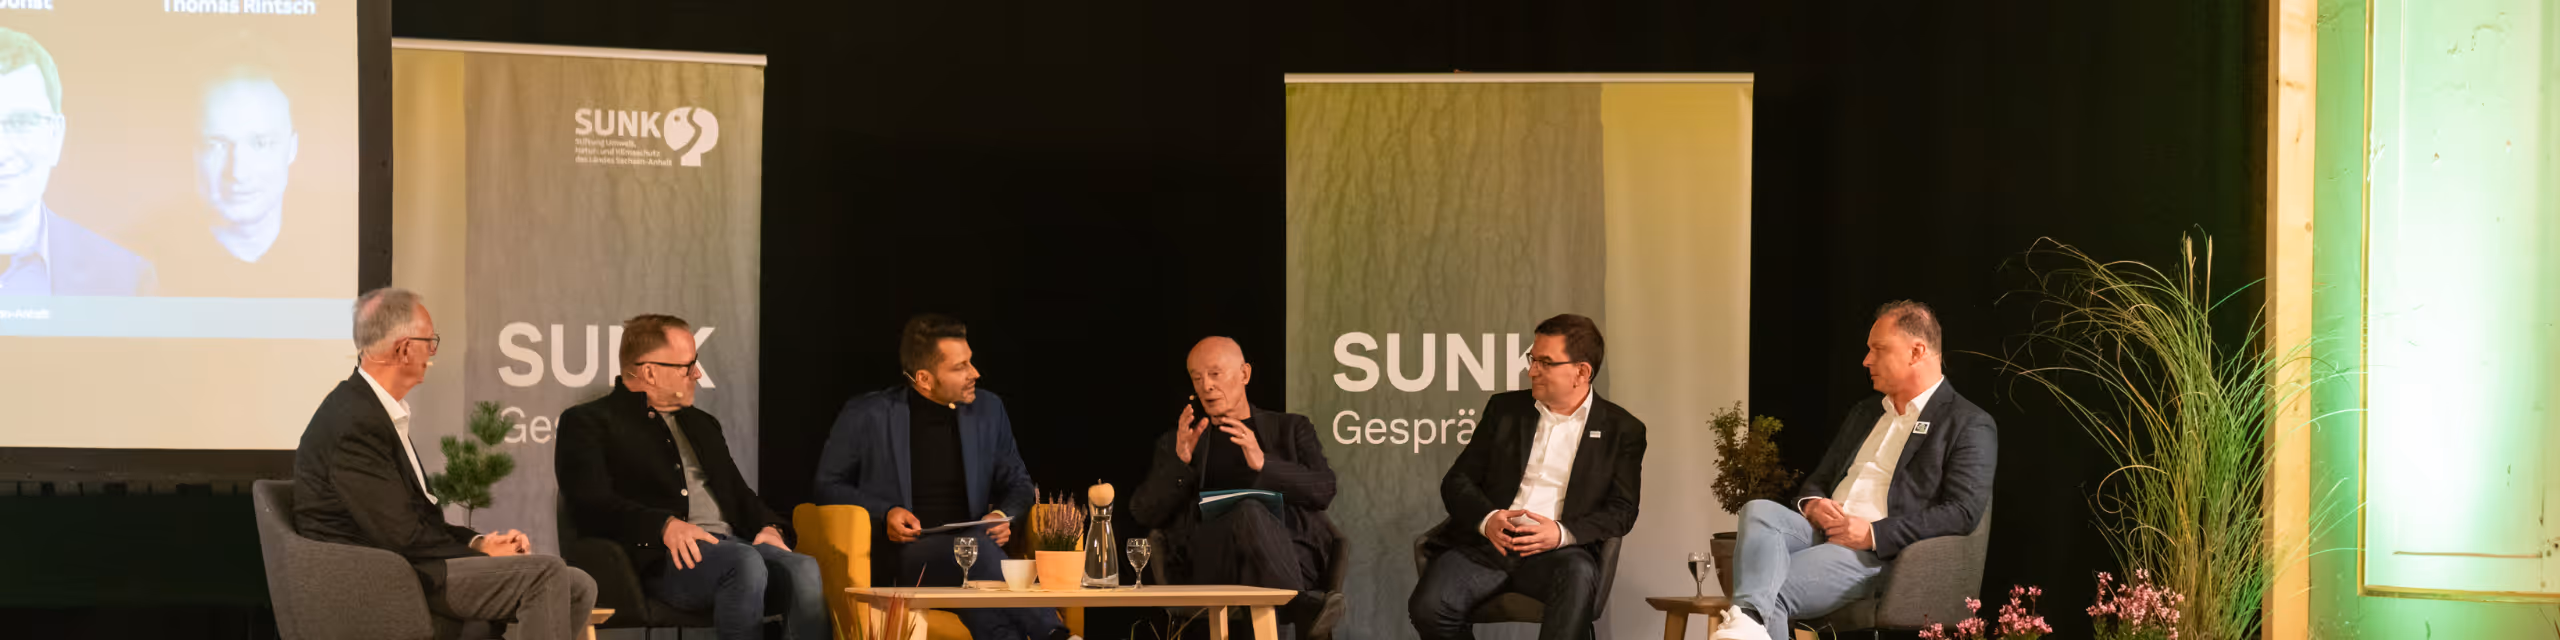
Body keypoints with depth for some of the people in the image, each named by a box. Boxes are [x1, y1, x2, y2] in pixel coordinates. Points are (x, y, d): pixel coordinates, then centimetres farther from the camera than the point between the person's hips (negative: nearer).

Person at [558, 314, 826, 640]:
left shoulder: (702, 424, 30)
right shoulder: (588, 422, 7)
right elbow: (592, 503, -7)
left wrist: (768, 527, 4)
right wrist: (666, 525, -23)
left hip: (731, 543, 6)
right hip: (663, 558, -6)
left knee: (805, 571, -27)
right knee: (745, 562, -37)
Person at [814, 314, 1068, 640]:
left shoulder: (988, 409, 13)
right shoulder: (866, 416, 2)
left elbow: (1017, 484, 23)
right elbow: (828, 487, 10)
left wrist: (1003, 515, -1)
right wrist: (884, 514, -8)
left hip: (967, 552, 3)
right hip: (898, 556, -3)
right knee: (978, 548, -37)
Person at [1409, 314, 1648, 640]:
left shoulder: (1622, 429, 10)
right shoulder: (1505, 409, 17)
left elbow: (1621, 511, 4)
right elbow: (1457, 480, 13)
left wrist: (1563, 533, -15)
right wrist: (1487, 519, -9)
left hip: (1556, 551, -2)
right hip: (1487, 543, 2)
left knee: (1579, 577, -38)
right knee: (1428, 607, -27)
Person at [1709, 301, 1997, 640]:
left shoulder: (1970, 426, 3)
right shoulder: (1864, 413, 29)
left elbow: (1962, 512, -9)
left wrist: (1873, 533, -16)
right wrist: (1812, 504, 4)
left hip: (1874, 553, -6)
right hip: (1820, 534, 6)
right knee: (1759, 511, -29)